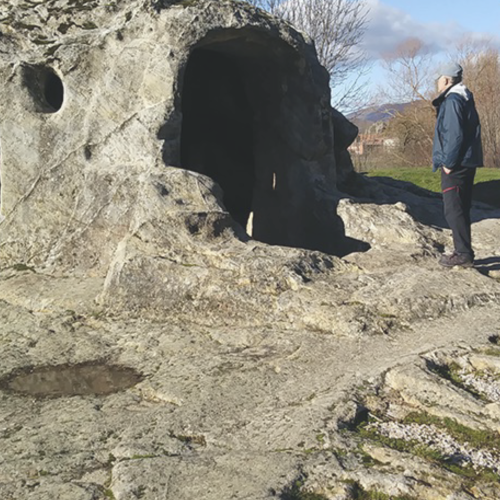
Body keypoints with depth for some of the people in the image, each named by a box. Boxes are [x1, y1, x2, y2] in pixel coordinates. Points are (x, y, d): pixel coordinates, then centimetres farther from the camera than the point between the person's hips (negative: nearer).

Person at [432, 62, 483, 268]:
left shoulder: (452, 101, -13)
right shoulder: (465, 99, 17)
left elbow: (454, 135, -21)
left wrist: (448, 163, -17)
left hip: (455, 166, -10)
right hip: (466, 163, 10)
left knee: (453, 210, -7)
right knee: (460, 209, 13)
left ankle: (464, 254, -7)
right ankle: (464, 252, 18)